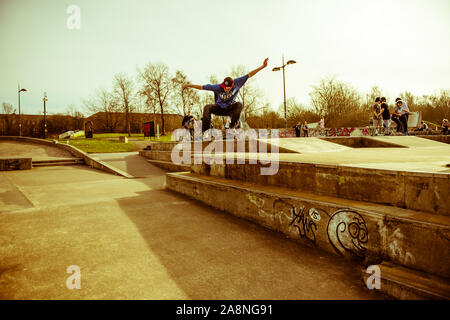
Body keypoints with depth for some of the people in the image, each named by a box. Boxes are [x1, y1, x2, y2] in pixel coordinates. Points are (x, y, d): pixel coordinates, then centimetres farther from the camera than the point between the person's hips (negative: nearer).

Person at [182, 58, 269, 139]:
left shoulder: (236, 83, -18)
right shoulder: (218, 87, -20)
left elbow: (249, 75, -17)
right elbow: (202, 87, -16)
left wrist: (262, 66, -19)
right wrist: (189, 85, -17)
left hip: (230, 108, 1)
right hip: (219, 108, 0)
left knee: (239, 105, -30)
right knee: (207, 107, -26)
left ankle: (232, 126, -20)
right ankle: (205, 130, -21)